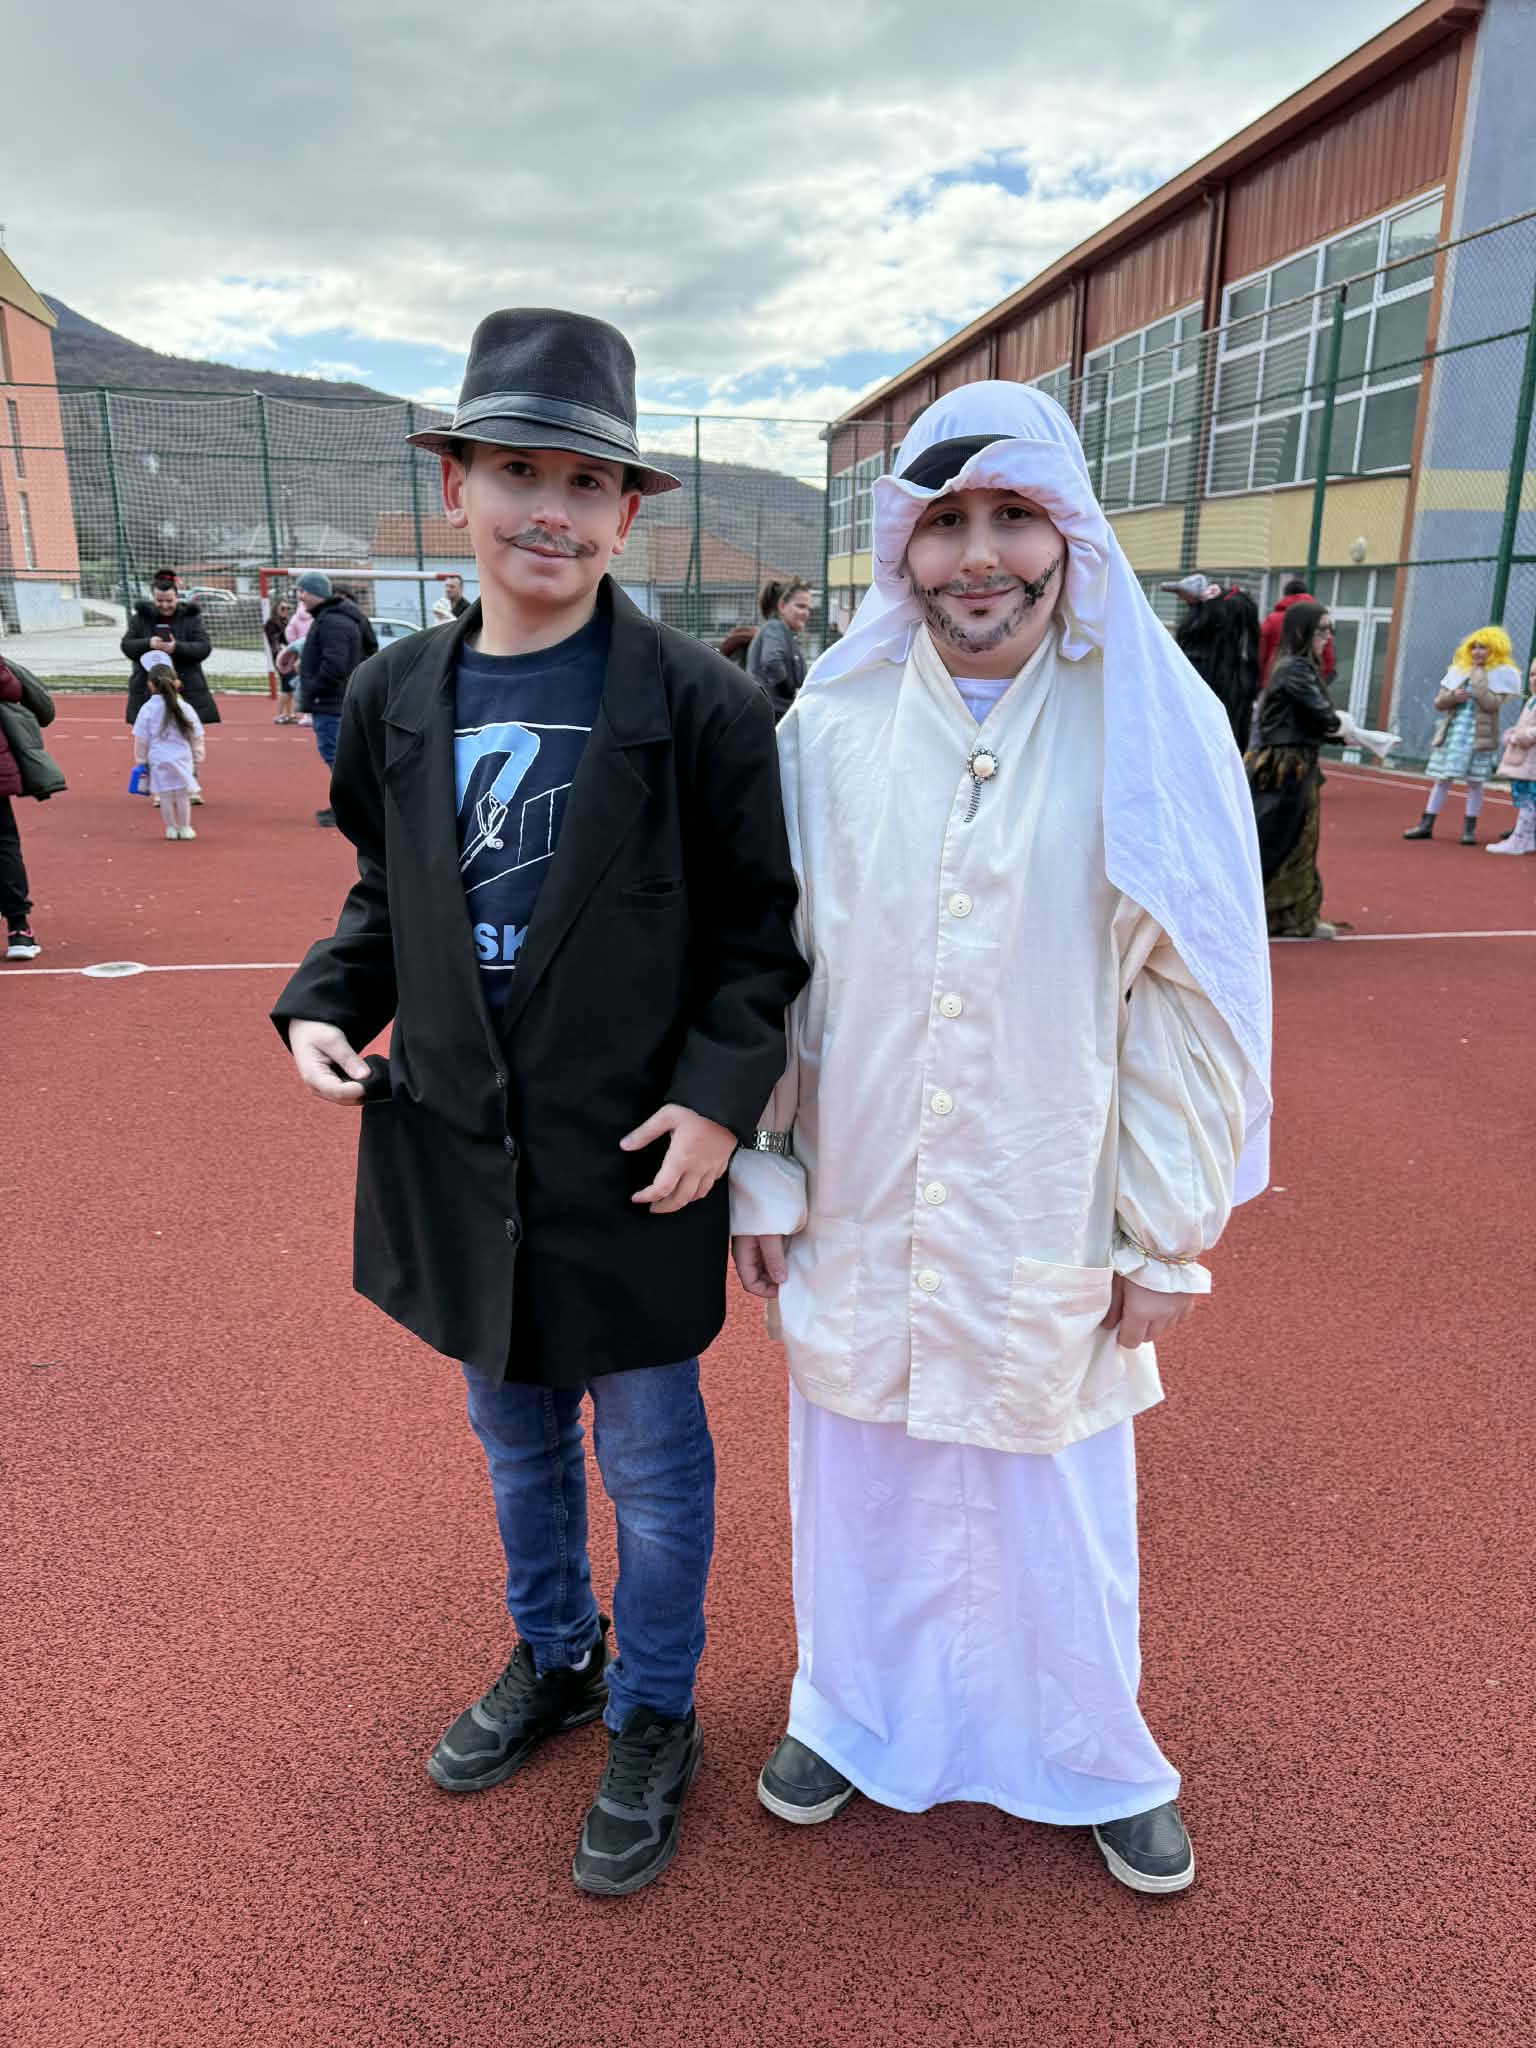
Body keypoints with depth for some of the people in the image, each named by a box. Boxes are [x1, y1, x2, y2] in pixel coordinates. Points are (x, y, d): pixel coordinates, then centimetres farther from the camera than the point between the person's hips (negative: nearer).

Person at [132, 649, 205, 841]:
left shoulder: (148, 709, -5)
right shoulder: (185, 708, -2)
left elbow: (141, 739, 0)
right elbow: (196, 737, 5)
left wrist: (141, 760, 12)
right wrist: (196, 760, 17)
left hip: (158, 761, 0)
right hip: (182, 759, 1)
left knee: (165, 796, 6)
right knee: (183, 796, 7)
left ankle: (171, 828, 12)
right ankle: (184, 828, 13)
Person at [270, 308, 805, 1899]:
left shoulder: (696, 702, -12)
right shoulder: (397, 697, 1)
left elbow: (759, 921, -8)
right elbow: (386, 895, 12)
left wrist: (719, 1092, -18)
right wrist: (323, 1005, -4)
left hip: (634, 1161, -4)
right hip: (457, 1156, 5)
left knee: (648, 1463, 14)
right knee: (514, 1438, 24)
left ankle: (651, 1720, 39)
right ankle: (553, 1659, 50)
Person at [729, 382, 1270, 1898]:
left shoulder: (1153, 731, -9)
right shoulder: (829, 724, -6)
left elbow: (1189, 1000, -6)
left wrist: (1171, 1239, -5)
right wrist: (763, 1179, 2)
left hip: (1050, 1219, -1)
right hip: (857, 1208, 2)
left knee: (1057, 1499, 16)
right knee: (861, 1480, 19)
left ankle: (1095, 1755, 46)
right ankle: (853, 1711, 48)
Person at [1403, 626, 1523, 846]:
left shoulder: (1501, 674, -2)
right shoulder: (1459, 670, 10)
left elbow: (1491, 704, -15)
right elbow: (1438, 702, 9)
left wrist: (1478, 677, -12)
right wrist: (1453, 697, -12)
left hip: (1478, 735, -4)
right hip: (1452, 731, 4)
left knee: (1474, 782, 0)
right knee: (1442, 779, 5)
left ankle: (1469, 828, 7)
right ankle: (1426, 825, 9)